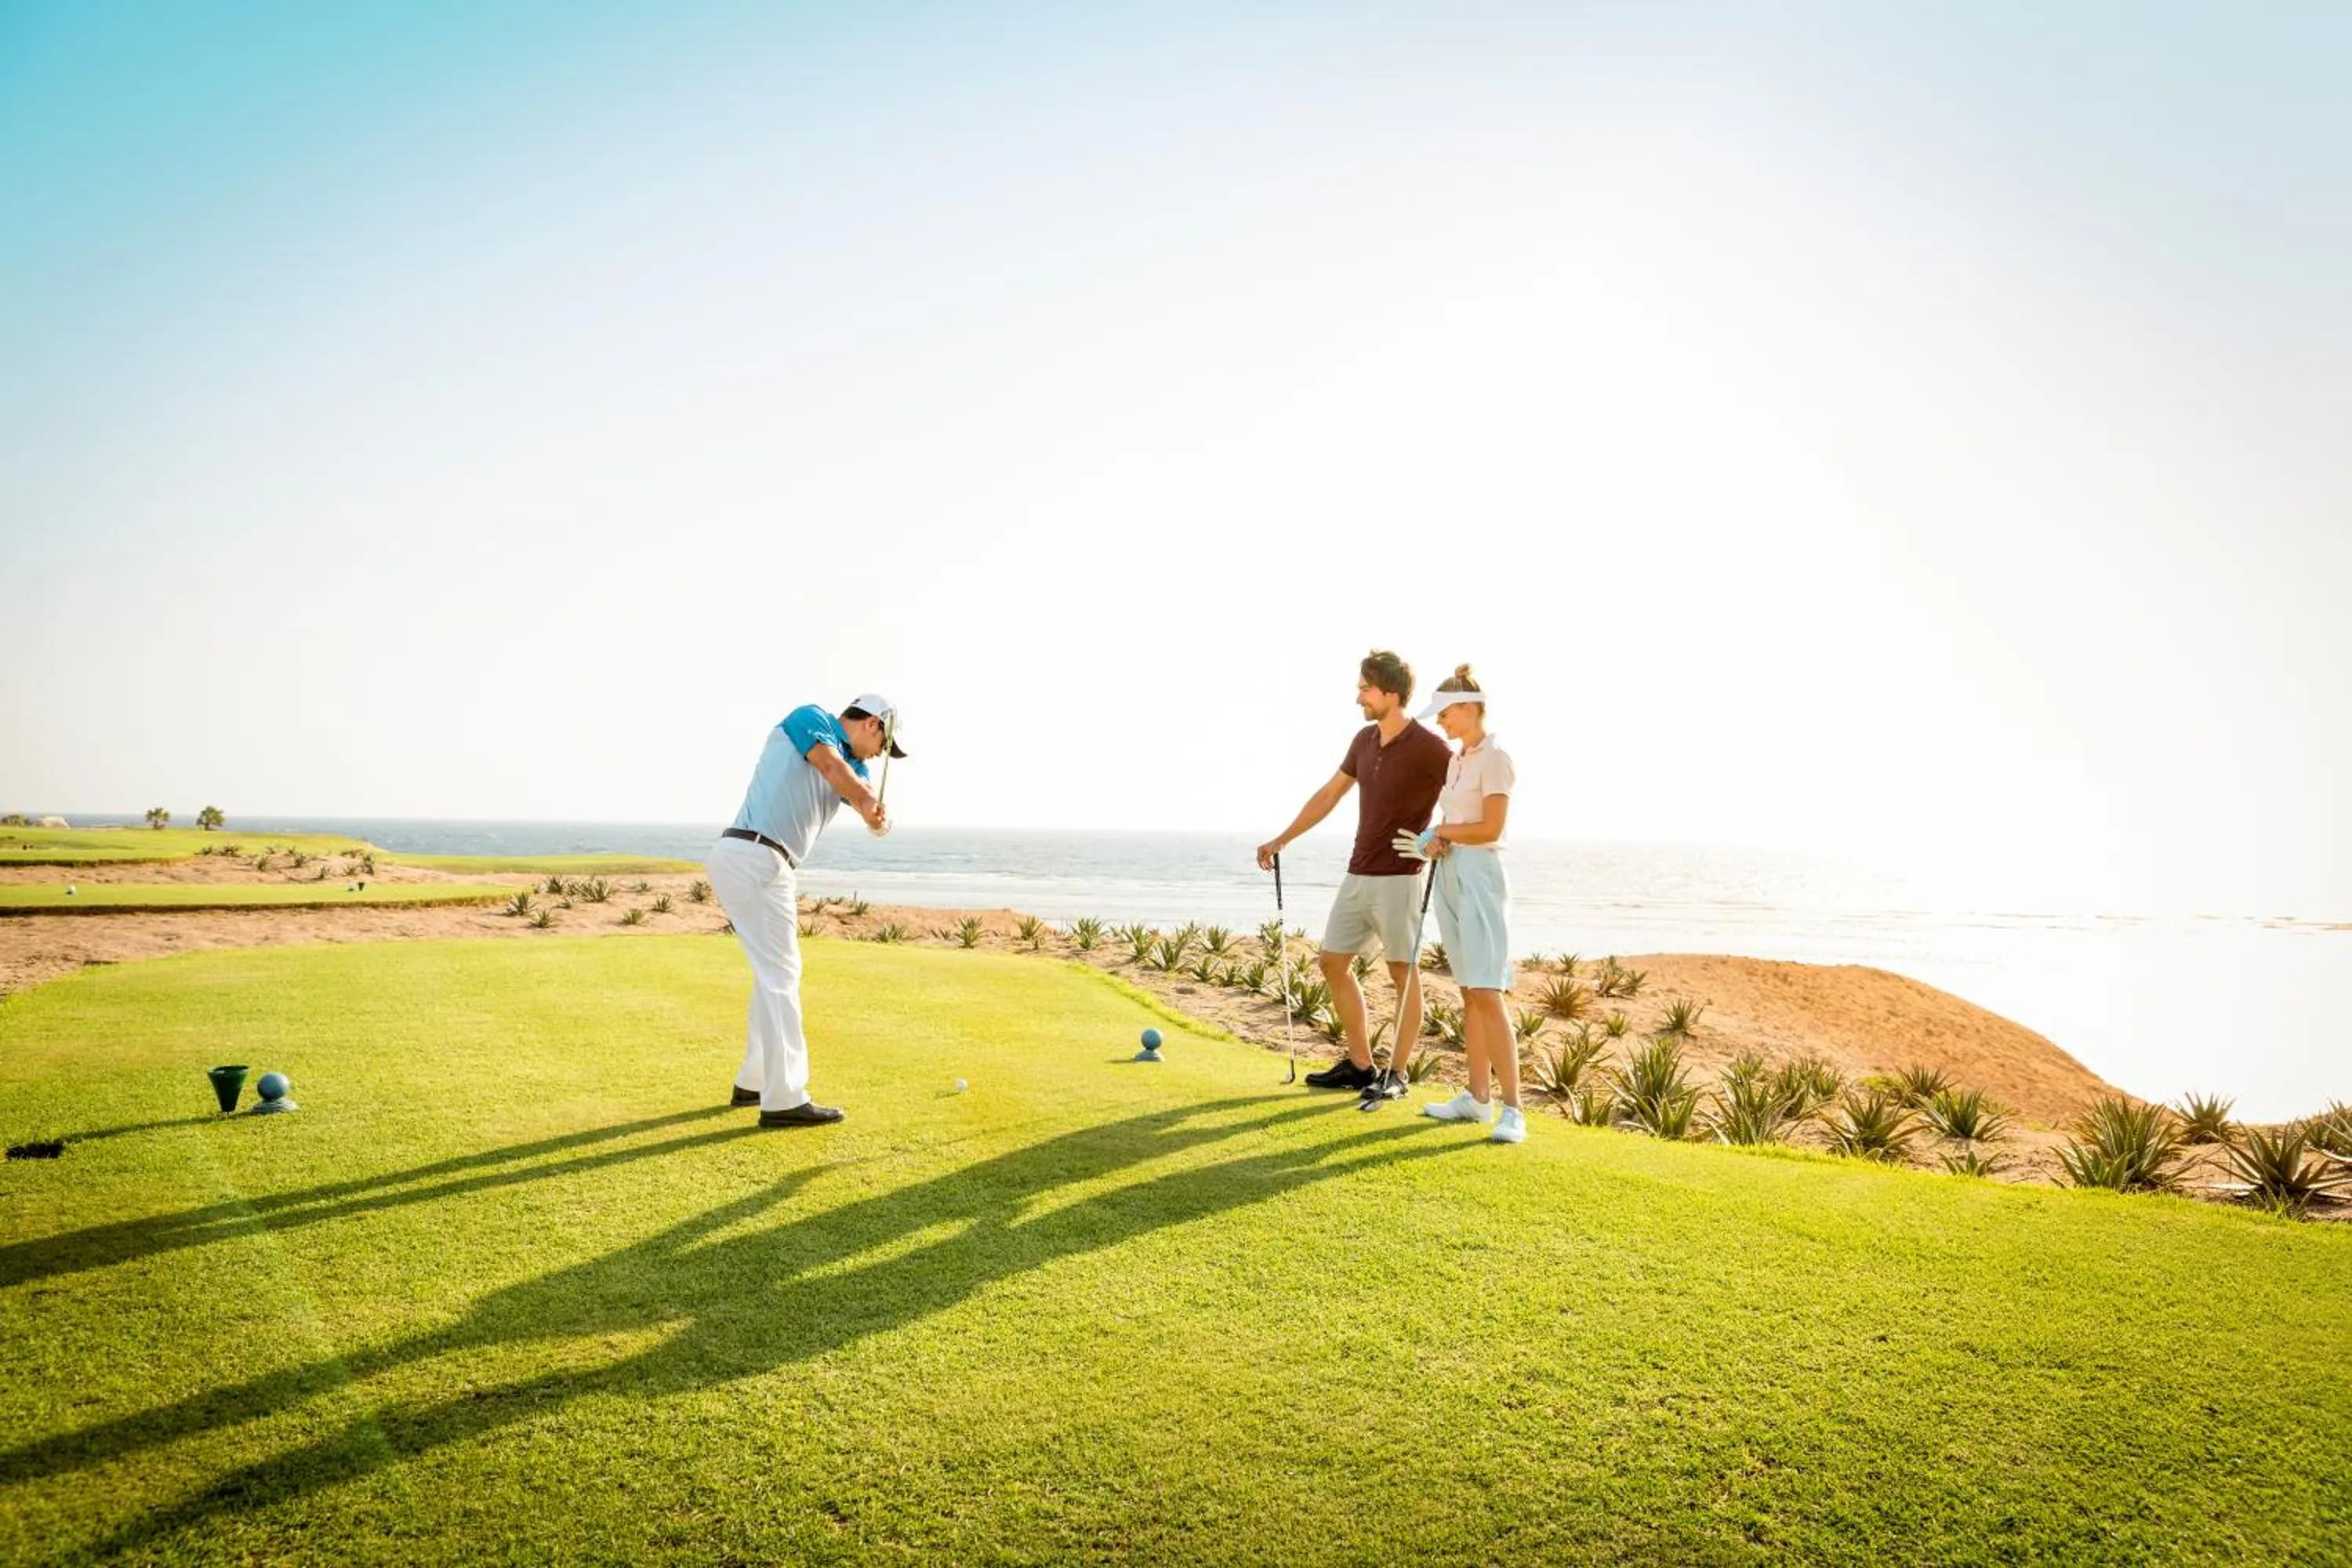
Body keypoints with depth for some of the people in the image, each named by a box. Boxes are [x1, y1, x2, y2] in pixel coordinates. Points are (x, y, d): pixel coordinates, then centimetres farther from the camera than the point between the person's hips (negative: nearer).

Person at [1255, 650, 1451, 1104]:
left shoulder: (1426, 747, -13)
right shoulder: (1364, 740, 9)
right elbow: (1329, 795, 19)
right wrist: (1281, 840, 20)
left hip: (1398, 878, -8)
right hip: (1358, 875, 8)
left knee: (1404, 973, 1)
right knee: (1333, 962, 10)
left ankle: (1396, 1074, 12)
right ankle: (1360, 1065, 20)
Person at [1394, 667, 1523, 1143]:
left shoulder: (1494, 759, -10)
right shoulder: (1455, 760, 16)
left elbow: (1491, 829, -16)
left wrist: (1435, 834, -5)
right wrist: (1436, 845, -3)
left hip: (1479, 876, -9)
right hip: (1450, 876, 9)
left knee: (1487, 993, -14)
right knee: (1470, 993, 10)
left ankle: (1513, 1110, -12)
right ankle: (1477, 1098, 15)